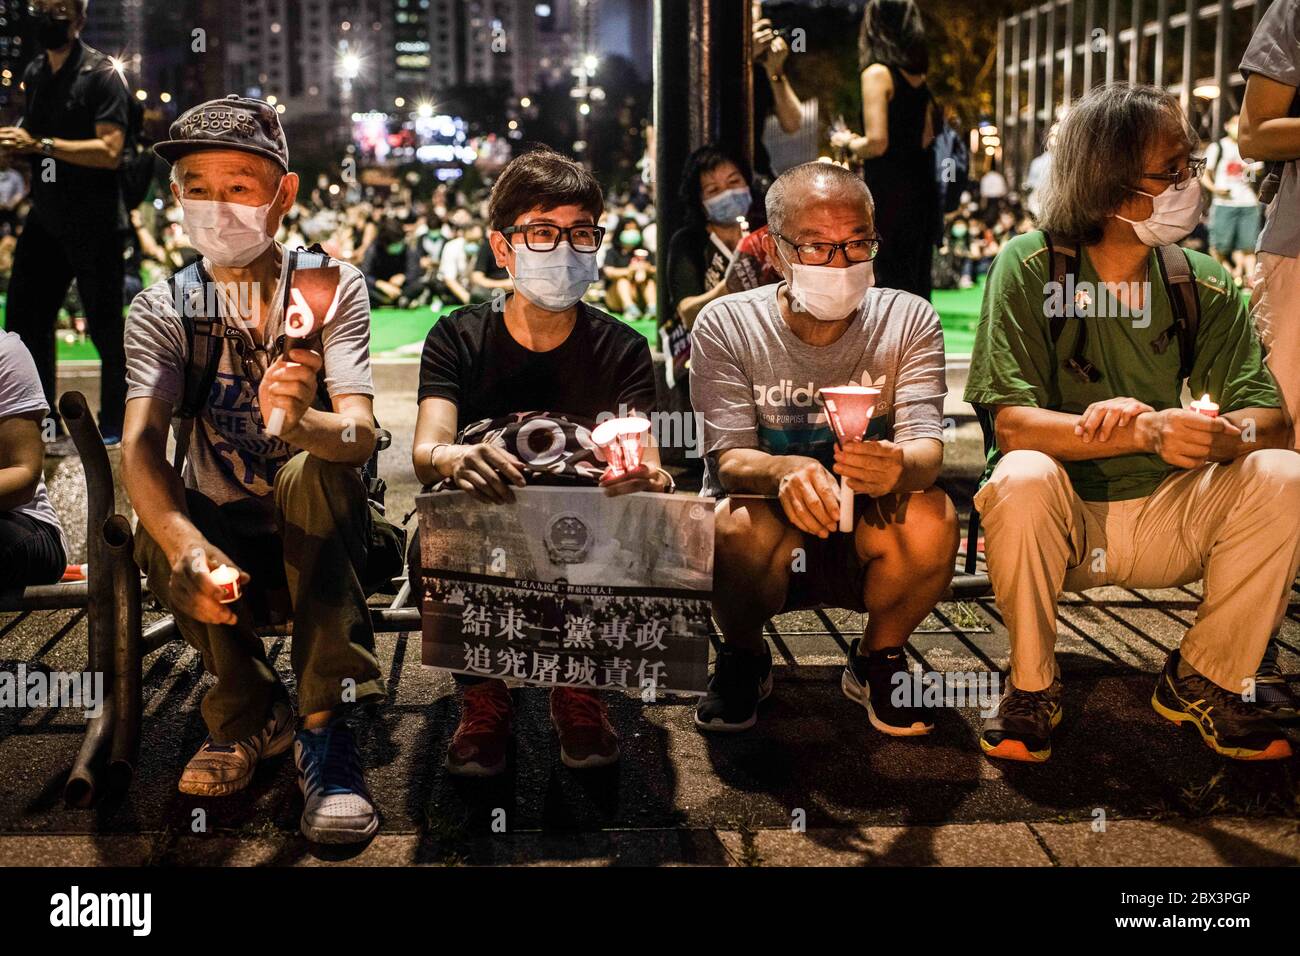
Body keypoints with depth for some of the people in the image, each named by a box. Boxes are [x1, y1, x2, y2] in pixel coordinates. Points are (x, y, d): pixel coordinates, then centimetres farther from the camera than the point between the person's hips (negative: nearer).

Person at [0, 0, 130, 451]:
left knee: (105, 328, 2)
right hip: (45, 220, 8)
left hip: (95, 227, -7)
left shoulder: (101, 74, -10)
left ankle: (114, 427, 16)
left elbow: (109, 151, -20)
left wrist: (41, 143, -24)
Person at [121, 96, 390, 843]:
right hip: (229, 539, 2)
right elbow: (140, 450, -21)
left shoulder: (333, 288, -8)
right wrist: (186, 545, -42)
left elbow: (361, 435, -23)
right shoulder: (162, 311, -4)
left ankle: (326, 727, -25)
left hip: (323, 537, -2)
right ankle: (252, 713, -5)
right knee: (159, 524, -29)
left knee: (313, 475, -32)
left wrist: (301, 423, -48)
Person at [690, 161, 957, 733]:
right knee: (742, 524, -34)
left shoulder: (907, 320, -5)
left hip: (867, 541, 1)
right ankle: (743, 660, 1)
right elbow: (729, 459, -17)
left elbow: (926, 444, -16)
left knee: (932, 516, -29)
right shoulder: (726, 326, -9)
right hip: (767, 549, -1)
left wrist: (899, 466, -43)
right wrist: (785, 471, -42)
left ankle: (877, 660, 2)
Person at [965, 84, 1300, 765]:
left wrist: (1223, 434, -33)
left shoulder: (1202, 285, -1)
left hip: (1162, 515, 4)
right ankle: (1032, 686, -11)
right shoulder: (1029, 267, -13)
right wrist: (1146, 433, -36)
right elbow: (1011, 422, -22)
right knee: (1021, 478, -35)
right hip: (1058, 515, -3)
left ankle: (1204, 682, 0)